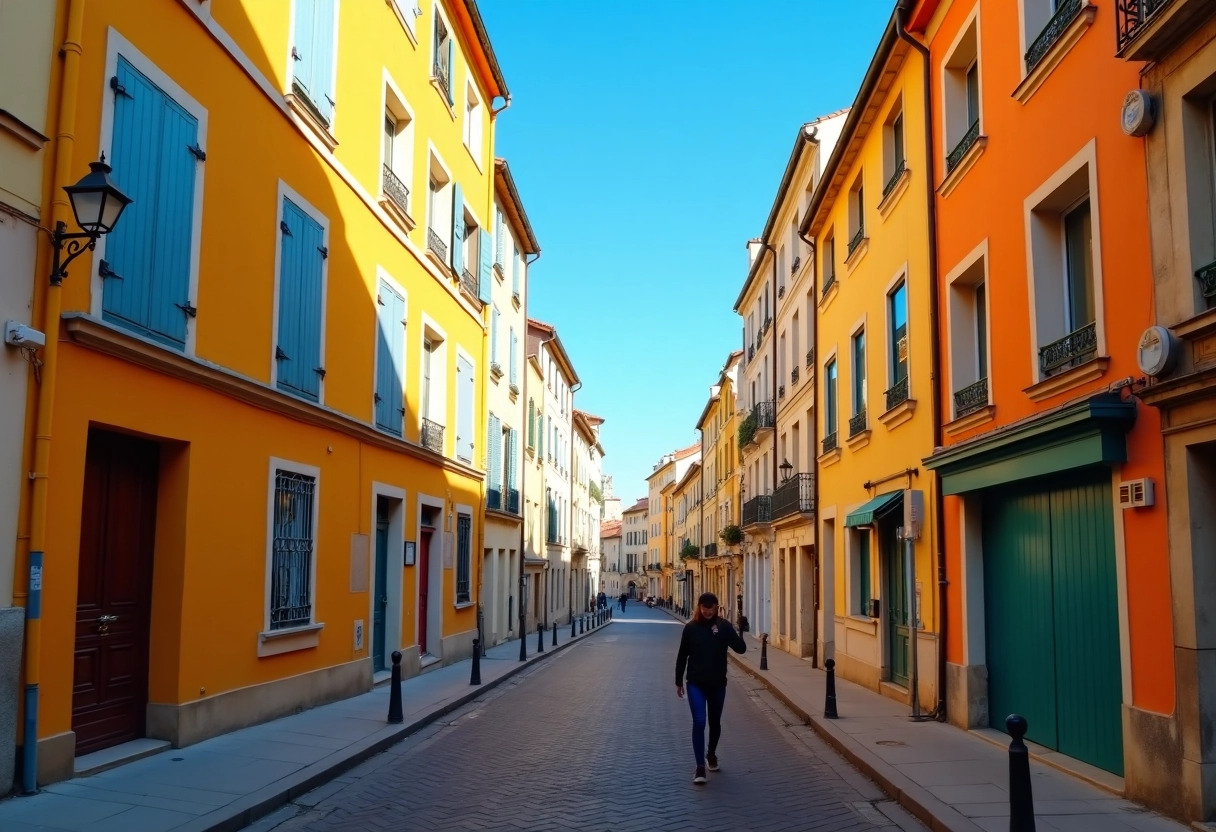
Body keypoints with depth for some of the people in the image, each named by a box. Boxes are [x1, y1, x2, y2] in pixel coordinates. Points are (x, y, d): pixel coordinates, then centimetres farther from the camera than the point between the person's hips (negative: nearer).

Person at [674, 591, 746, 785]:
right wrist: (678, 681, 4)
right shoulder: (691, 627, -5)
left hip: (718, 683, 1)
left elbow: (741, 648, -16)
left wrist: (724, 632, -29)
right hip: (696, 684, -1)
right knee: (699, 722, -11)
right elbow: (682, 656, 2)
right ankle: (700, 766, -5)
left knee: (715, 722, 15)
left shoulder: (724, 626, -5)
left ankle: (711, 754, 40)